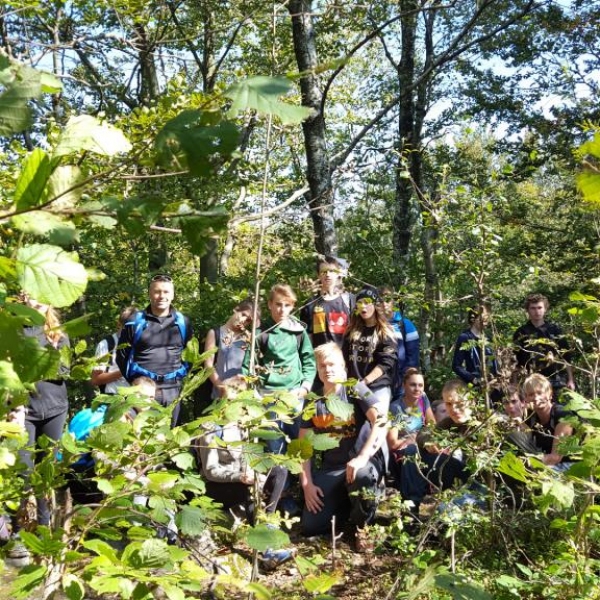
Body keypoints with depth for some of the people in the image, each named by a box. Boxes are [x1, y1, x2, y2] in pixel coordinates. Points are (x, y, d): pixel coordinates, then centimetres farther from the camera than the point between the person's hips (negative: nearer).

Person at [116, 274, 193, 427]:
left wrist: (181, 376, 6)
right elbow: (122, 355, 5)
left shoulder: (183, 322, 8)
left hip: (172, 390, 3)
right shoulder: (135, 322, 0)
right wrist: (135, 380, 1)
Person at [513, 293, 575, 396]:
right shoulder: (521, 333, 4)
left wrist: (570, 380, 4)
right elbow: (515, 360, 4)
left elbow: (566, 357, 9)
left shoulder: (555, 330, 7)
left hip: (557, 381, 1)